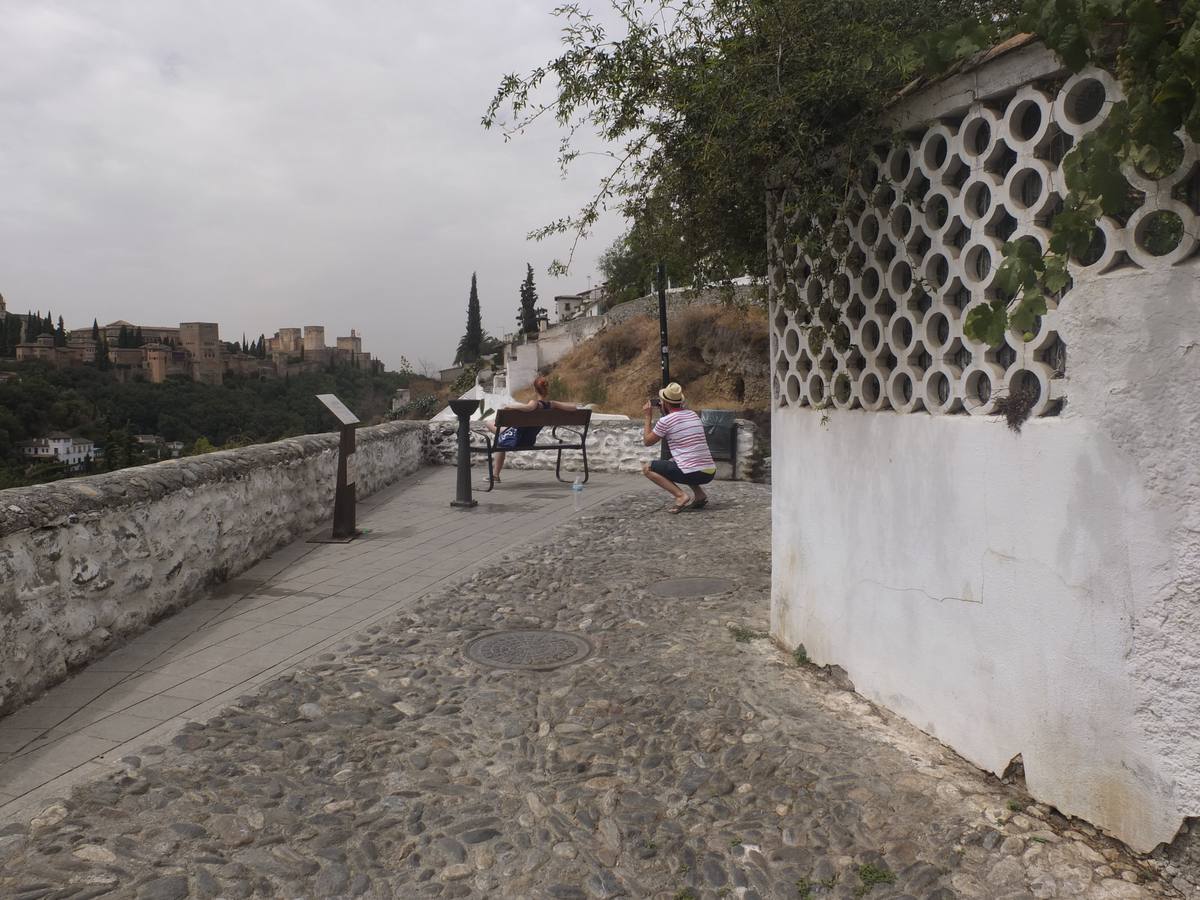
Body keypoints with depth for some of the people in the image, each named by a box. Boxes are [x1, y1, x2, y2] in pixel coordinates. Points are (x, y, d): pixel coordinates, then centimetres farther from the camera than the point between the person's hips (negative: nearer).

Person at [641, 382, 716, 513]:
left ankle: (680, 496, -9)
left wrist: (648, 417, 17)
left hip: (692, 473, -7)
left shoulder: (665, 421, -7)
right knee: (672, 462, 35)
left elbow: (648, 442, 9)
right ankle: (699, 494, 16)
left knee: (647, 468, 7)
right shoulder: (693, 415, 14)